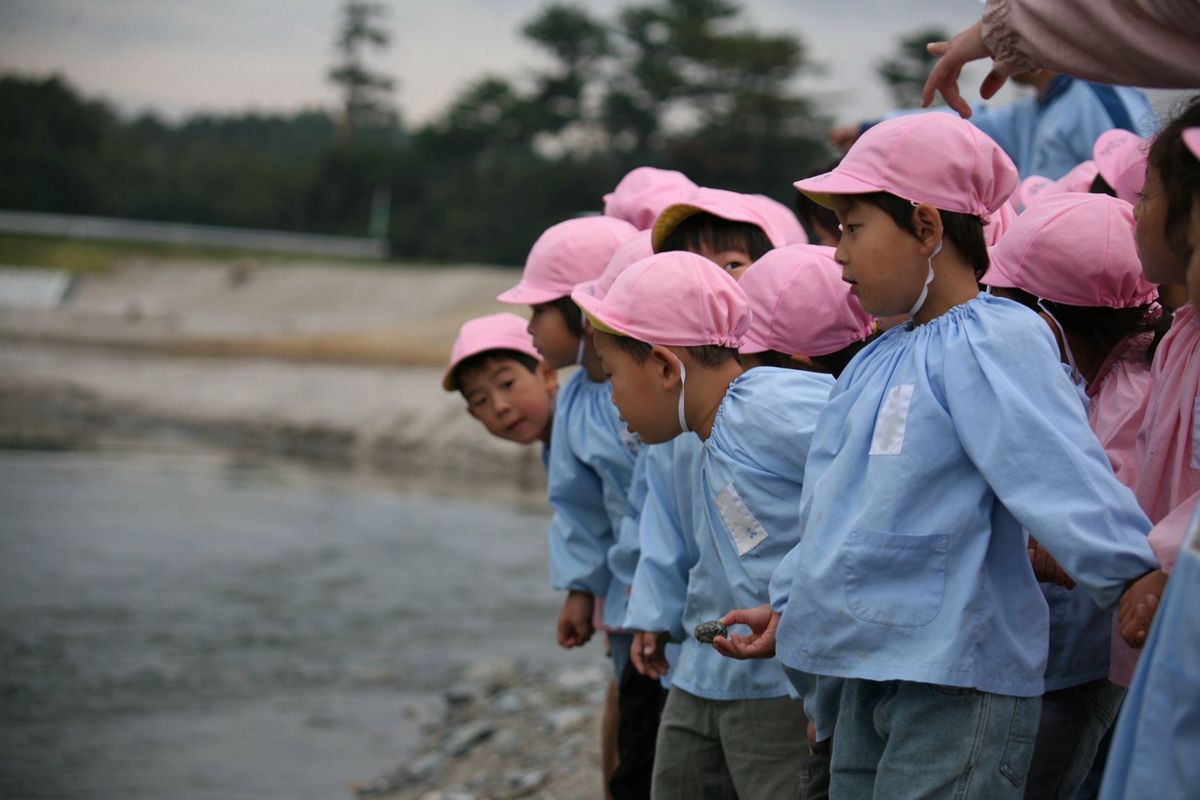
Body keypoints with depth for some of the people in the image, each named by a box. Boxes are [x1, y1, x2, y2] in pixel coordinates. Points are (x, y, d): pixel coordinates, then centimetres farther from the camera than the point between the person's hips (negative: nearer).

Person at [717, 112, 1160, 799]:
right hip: (867, 683, 9)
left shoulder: (994, 341, -12)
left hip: (956, 684, -9)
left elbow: (1057, 470, -25)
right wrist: (788, 608, 30)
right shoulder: (877, 362, 17)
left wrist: (1130, 573, -33)